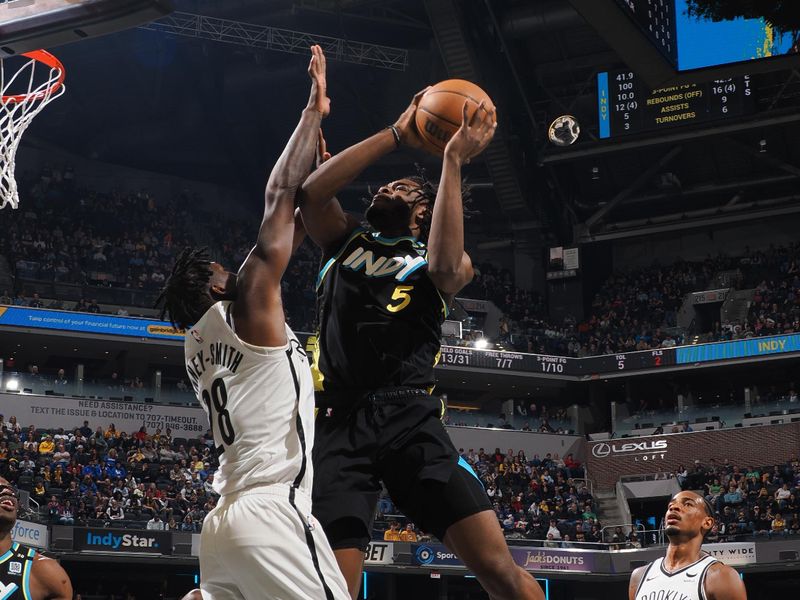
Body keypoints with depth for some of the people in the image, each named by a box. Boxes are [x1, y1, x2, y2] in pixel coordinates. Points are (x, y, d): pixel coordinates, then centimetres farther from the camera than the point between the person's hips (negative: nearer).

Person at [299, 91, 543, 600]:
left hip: (409, 418, -1)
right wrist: (397, 135, 5)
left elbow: (444, 267, -9)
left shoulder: (448, 258, 17)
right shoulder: (345, 239, 24)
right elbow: (311, 191, 4)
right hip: (338, 424, 2)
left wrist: (454, 161, -7)